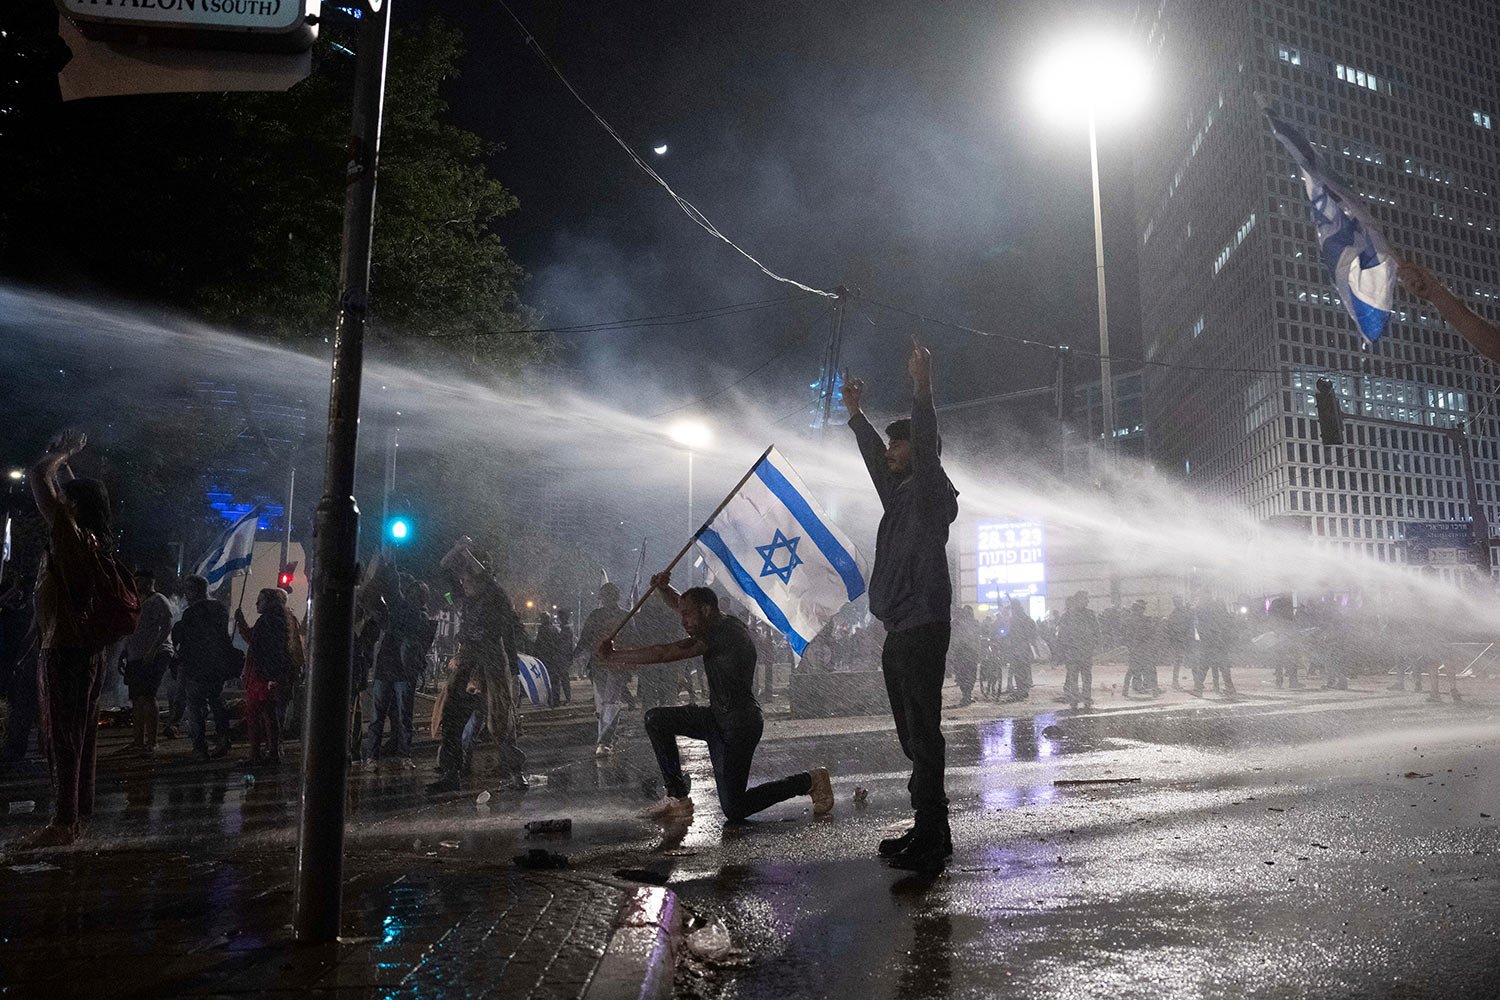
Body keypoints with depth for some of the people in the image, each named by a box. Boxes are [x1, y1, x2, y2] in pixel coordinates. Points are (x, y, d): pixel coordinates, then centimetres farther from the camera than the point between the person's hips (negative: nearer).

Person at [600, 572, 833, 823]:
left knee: (734, 811, -6)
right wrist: (663, 588, -3)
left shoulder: (727, 632, -23)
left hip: (741, 724, -9)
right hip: (717, 717, 9)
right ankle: (678, 798, 4)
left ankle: (810, 781, 10)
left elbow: (668, 653, -26)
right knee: (656, 719, 0)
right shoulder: (719, 624, 6)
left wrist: (615, 656, -19)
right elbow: (680, 604, 20)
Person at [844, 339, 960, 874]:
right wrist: (856, 416, 41)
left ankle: (930, 840, -8)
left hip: (922, 630, -9)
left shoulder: (932, 491, -4)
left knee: (923, 732, -10)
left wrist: (921, 389, -29)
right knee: (913, 735, 11)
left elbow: (926, 445, -21)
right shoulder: (899, 495, 20)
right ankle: (928, 832, 18)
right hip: (899, 633, 9)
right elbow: (875, 459, 35)